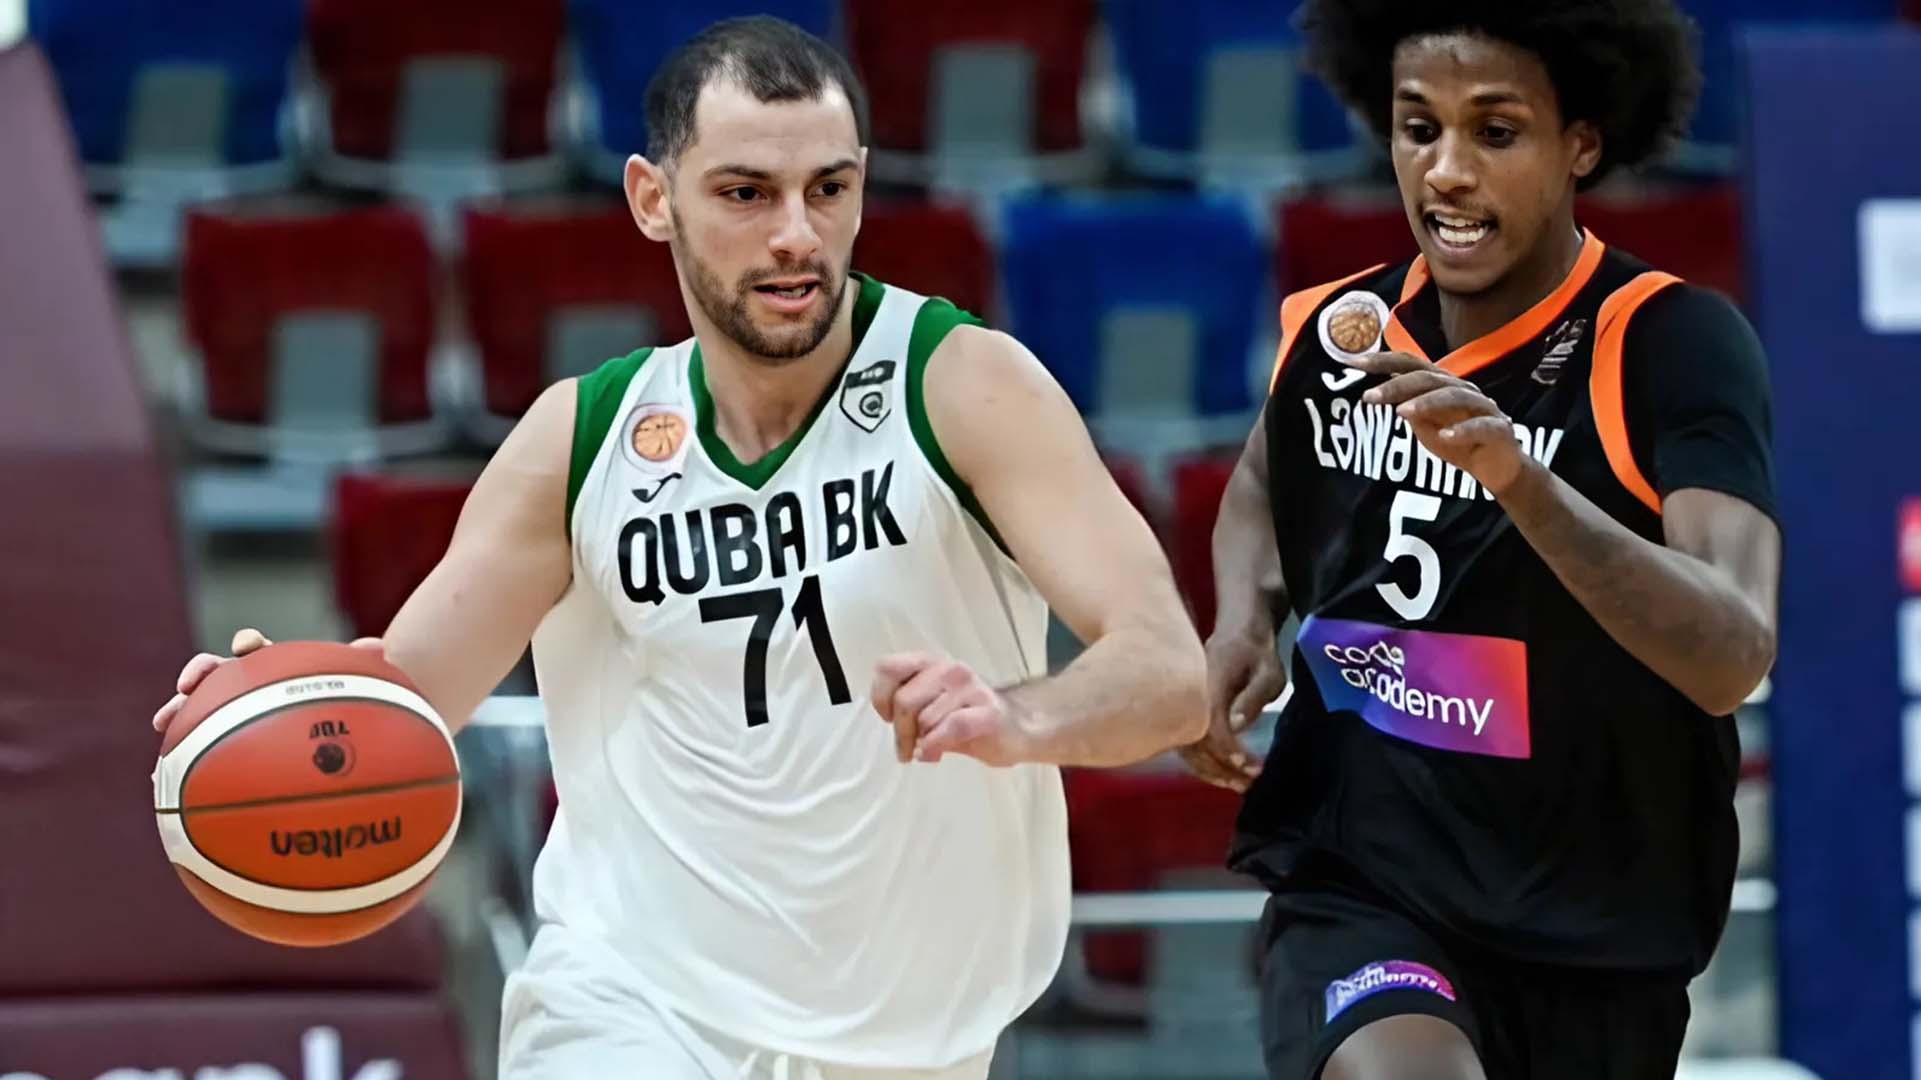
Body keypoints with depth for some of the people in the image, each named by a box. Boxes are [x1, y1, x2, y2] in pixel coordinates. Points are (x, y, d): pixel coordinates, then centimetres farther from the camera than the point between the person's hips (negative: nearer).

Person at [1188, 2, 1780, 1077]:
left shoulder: (1674, 344, -14)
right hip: (1355, 897, 1)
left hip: (1595, 947, -1)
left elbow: (1734, 659, -29)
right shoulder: (1335, 333, 0)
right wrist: (1245, 620, 4)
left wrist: (1523, 483, -42)